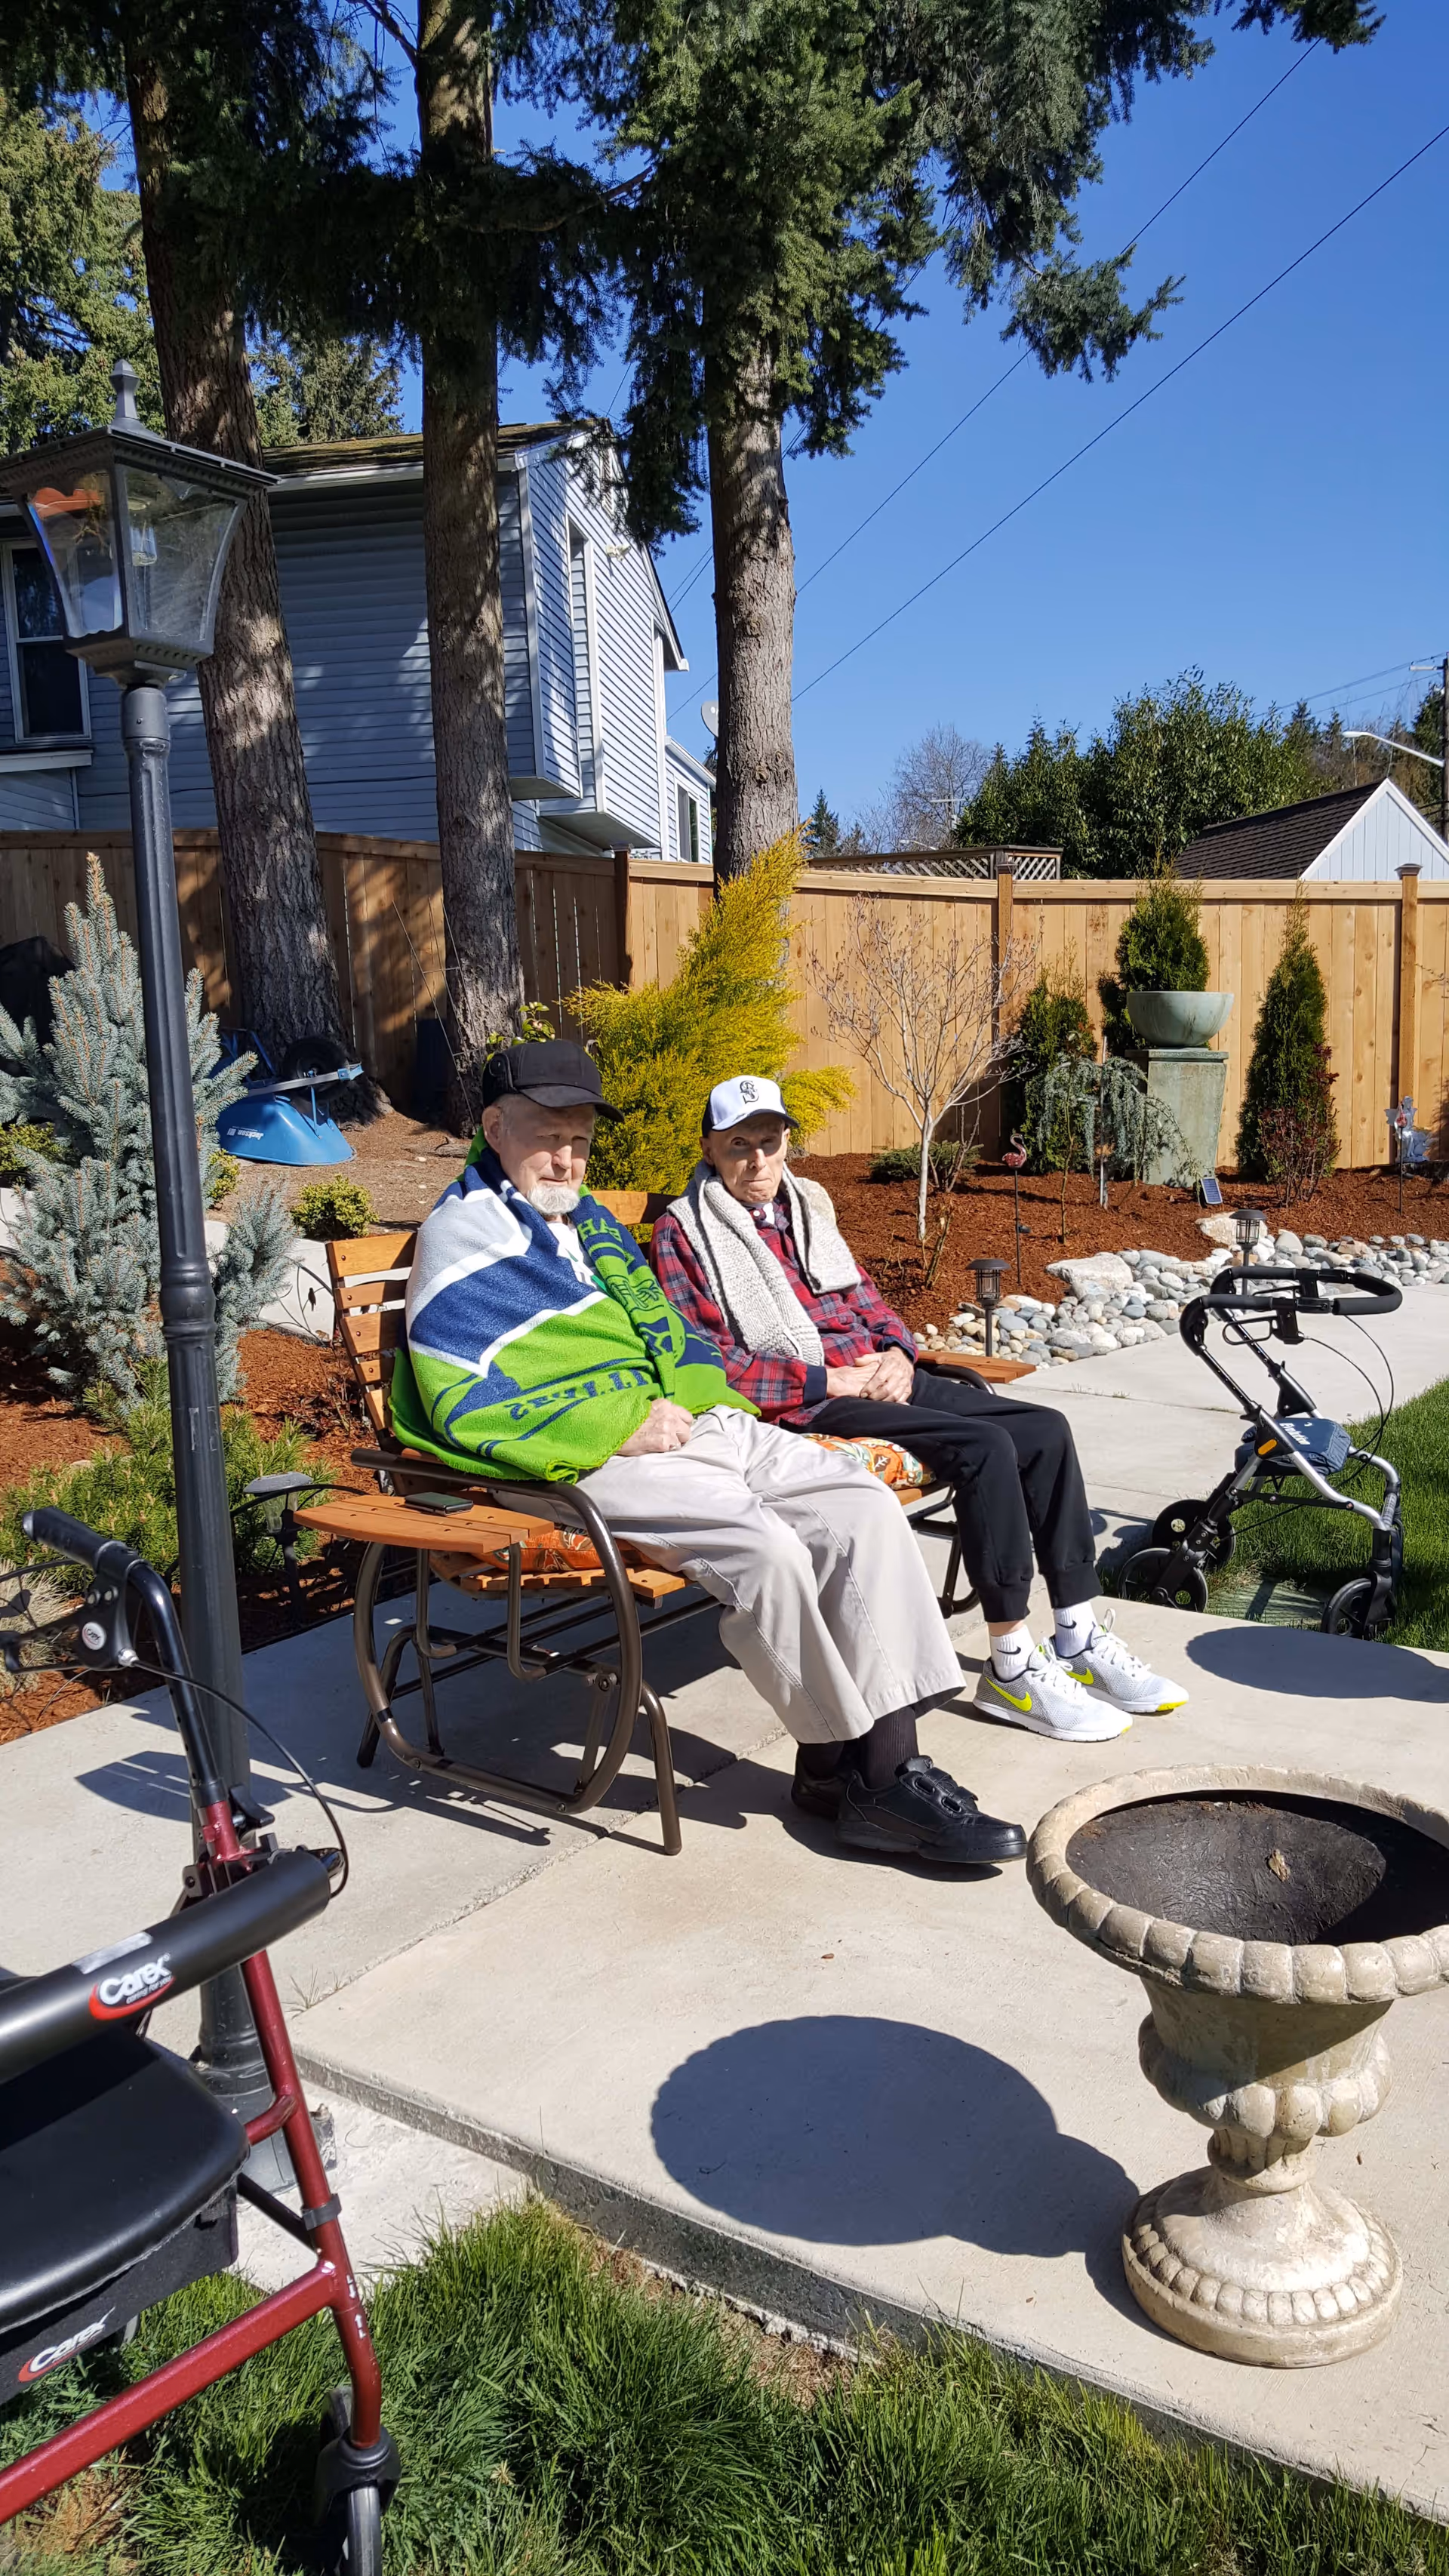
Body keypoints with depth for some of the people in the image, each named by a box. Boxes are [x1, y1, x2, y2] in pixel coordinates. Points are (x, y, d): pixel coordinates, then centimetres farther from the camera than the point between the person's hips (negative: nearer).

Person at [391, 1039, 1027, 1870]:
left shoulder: (590, 1220, 26)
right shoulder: (466, 1237, -2)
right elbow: (465, 1406, -14)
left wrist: (702, 1395, 4)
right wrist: (623, 1425, -16)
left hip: (704, 1426, 9)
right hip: (595, 1461, -8)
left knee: (868, 1506, -11)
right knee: (762, 1545, -30)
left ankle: (889, 1762, -12)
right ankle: (840, 1763, -9)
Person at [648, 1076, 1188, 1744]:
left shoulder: (807, 1206, 20)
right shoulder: (683, 1231, -2)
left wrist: (897, 1354, 0)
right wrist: (833, 1380, -16)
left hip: (880, 1378, 8)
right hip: (805, 1404, -8)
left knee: (1046, 1432, -7)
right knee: (985, 1447, -27)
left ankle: (1078, 1639, 1)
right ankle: (1011, 1666, -19)